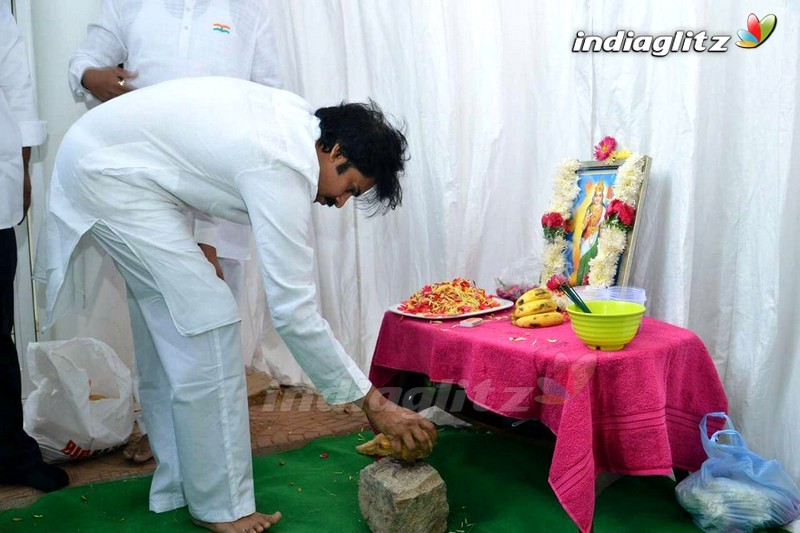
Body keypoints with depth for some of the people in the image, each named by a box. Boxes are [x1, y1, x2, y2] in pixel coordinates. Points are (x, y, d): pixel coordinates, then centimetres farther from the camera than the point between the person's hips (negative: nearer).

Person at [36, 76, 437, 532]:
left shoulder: (298, 118, -1)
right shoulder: (283, 170, -28)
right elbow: (294, 310, -29)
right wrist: (374, 403, -24)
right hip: (109, 174, -10)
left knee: (168, 331, 12)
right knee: (206, 323, -12)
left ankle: (179, 485, 22)